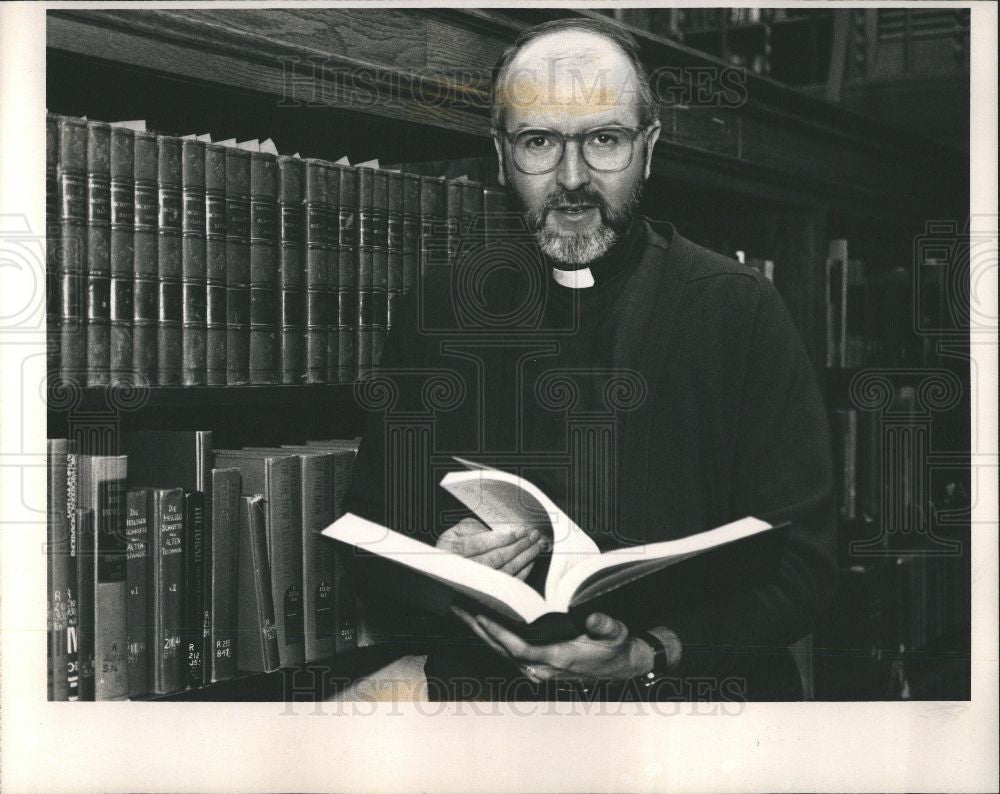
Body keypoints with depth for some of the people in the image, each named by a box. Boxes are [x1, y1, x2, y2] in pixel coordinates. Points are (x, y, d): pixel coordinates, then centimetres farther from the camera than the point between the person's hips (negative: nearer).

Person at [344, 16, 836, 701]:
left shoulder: (741, 309, 2)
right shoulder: (441, 306, 8)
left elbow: (802, 561, -1)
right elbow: (372, 524, 10)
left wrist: (652, 657, -16)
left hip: (694, 690, 0)